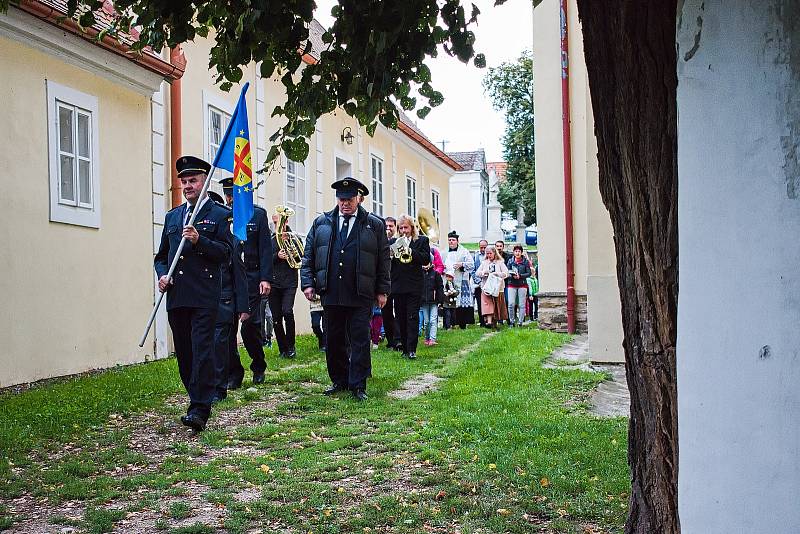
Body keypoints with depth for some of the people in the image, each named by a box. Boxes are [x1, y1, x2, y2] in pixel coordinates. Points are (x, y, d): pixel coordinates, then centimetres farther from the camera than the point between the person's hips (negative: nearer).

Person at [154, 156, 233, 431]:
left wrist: (199, 240, -18)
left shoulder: (218, 215, 3)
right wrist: (162, 274, 3)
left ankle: (199, 409, -11)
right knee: (184, 354, 9)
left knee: (202, 350, -11)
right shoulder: (172, 216, 20)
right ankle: (199, 401, 21)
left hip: (205, 297, -6)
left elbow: (226, 253, -5)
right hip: (176, 296, 6)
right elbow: (161, 255, 22)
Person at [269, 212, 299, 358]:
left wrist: (287, 241, -10)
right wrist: (277, 256, -15)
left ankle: (291, 346, -6)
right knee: (276, 319, 3)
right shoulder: (270, 241, 11)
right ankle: (283, 349, 16)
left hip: (289, 282, -3)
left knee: (287, 311, -21)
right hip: (274, 284, 3)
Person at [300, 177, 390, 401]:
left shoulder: (375, 224, 5)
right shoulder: (321, 223, 10)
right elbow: (308, 256, 12)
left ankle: (358, 385, 7)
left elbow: (383, 260, 5)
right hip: (331, 294, 2)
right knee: (334, 340, 10)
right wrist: (308, 283, 3)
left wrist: (382, 290, 3)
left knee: (360, 340, -1)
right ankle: (339, 381, 23)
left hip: (361, 296, -2)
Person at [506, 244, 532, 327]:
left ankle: (520, 321, 9)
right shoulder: (510, 261, 6)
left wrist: (520, 276, -15)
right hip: (512, 285, 0)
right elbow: (507, 272, 4)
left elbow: (529, 273, -1)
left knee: (522, 305, 1)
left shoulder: (525, 261, 2)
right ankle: (512, 321, 6)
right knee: (511, 304, -8)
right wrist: (512, 276, -16)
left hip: (522, 285, 0)